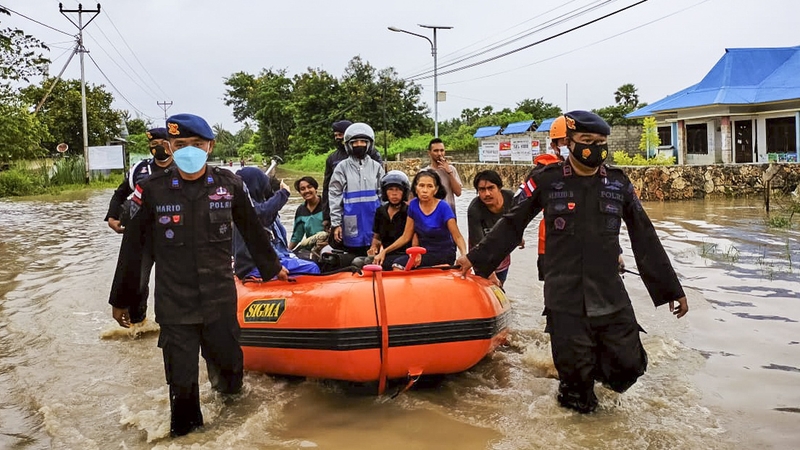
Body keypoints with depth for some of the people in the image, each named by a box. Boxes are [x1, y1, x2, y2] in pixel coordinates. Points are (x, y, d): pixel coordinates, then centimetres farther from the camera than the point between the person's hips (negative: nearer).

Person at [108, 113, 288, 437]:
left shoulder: (229, 184, -2)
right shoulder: (152, 190, -6)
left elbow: (252, 230, 12)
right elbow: (132, 249, 2)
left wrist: (271, 267, 21)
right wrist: (121, 299, 7)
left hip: (221, 300, 1)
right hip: (174, 305, -1)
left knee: (230, 363, 11)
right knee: (181, 380, 4)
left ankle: (224, 381, 45)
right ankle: (185, 430, 29)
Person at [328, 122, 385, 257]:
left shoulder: (376, 166, 10)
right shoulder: (342, 167, 5)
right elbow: (334, 196, 2)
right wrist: (335, 223, -4)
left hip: (373, 221, 2)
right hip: (352, 224, -1)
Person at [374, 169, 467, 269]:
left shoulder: (443, 207, -15)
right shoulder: (413, 205, -1)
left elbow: (457, 237, -15)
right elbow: (406, 237, 5)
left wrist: (464, 255, -34)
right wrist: (384, 251, -3)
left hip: (443, 254, -5)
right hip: (425, 252, 5)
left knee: (399, 264, -22)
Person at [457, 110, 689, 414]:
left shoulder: (619, 184, 5)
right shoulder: (546, 180, -3)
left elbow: (645, 239, 11)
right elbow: (511, 225, 7)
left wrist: (671, 288, 13)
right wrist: (476, 257, 7)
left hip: (611, 296, 3)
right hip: (565, 299, -2)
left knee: (629, 366, -1)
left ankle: (594, 362, 30)